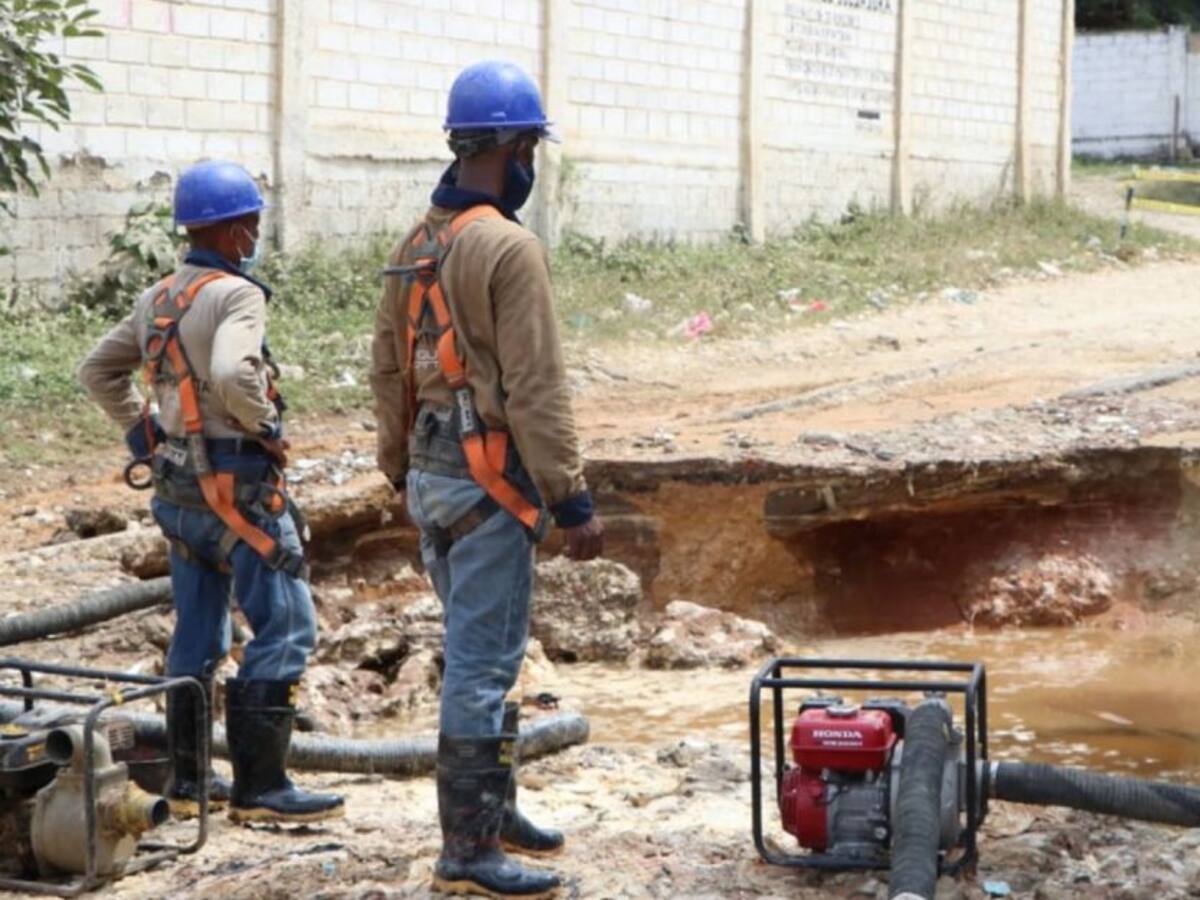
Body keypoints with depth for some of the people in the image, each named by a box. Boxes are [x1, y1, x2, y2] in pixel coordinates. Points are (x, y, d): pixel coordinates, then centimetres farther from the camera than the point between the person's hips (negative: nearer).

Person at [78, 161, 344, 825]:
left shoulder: (158, 298, 12)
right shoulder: (236, 294, -15)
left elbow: (97, 371, 20)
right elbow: (232, 375, -32)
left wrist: (143, 435, 18)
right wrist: (266, 425, -15)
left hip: (179, 487, 9)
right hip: (237, 486, -9)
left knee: (197, 632, 16)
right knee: (286, 627, -4)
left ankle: (188, 779, 23)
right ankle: (259, 787, -5)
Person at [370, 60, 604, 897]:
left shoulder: (415, 247, 11)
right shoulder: (509, 248, -17)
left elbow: (387, 369, 16)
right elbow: (537, 390, -20)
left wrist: (404, 471, 24)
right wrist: (574, 499, -17)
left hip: (432, 476, 9)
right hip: (488, 483, -9)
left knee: (483, 651, 20)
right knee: (483, 661, -3)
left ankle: (494, 810, 31)